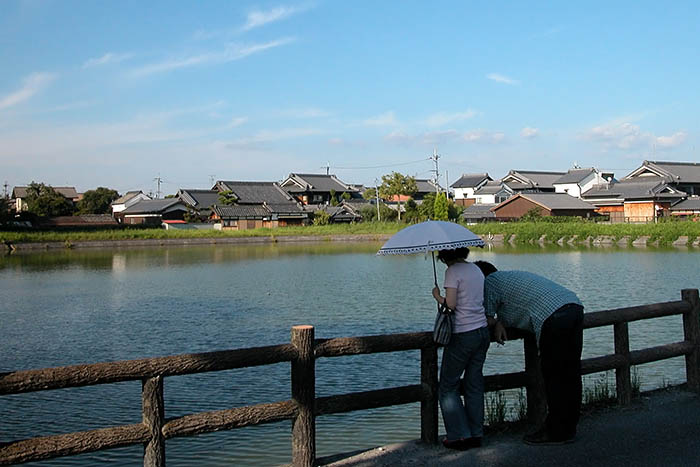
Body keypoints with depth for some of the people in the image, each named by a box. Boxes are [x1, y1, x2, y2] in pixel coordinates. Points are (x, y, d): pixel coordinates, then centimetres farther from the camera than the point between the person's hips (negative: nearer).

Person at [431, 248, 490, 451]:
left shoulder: (453, 271, -11)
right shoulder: (476, 269, 12)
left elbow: (450, 304, -17)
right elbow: (483, 302, 10)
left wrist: (437, 296, 1)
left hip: (463, 335, -8)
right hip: (482, 331, 8)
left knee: (448, 387, 5)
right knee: (474, 384, 13)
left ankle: (459, 435, 3)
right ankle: (476, 434, 16)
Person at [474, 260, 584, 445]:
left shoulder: (490, 281, 7)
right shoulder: (511, 276, 33)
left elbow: (487, 320, 4)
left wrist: (497, 322, 26)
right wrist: (500, 323, 14)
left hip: (555, 316, -9)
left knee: (553, 376, 0)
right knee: (570, 374, 13)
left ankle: (557, 433, 7)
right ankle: (568, 428, 23)